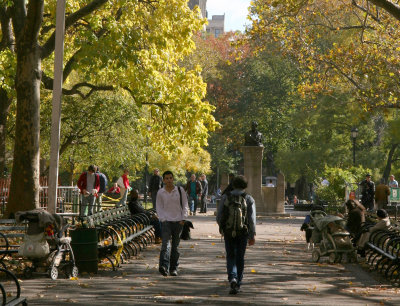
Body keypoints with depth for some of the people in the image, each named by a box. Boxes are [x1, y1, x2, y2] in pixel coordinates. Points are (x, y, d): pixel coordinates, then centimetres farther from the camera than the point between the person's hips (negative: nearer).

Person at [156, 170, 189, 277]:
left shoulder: (180, 190, 4)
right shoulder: (160, 192, 4)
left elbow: (185, 205, 7)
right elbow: (159, 208, 7)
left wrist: (183, 218, -2)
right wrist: (163, 219, -6)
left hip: (178, 221, 1)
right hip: (166, 221, -1)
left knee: (175, 246, 6)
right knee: (166, 243, -17)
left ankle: (174, 268, 14)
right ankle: (164, 266, -30)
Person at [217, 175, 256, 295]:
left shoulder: (226, 198, 0)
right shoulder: (249, 199, -2)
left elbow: (219, 216, 2)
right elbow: (252, 219, -8)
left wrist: (222, 228, 21)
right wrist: (252, 235, -4)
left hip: (228, 232, 0)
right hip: (242, 232, 0)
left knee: (231, 257, 9)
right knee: (239, 258, 11)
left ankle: (232, 278, -16)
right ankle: (237, 284, 14)